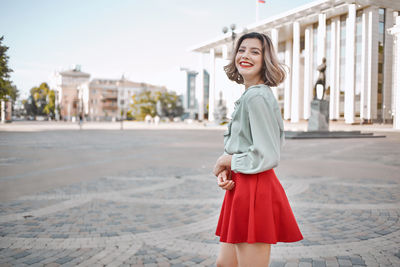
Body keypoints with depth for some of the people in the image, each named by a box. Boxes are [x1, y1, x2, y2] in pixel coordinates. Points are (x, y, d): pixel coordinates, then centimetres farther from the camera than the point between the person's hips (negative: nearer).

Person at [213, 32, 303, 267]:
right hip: (243, 187, 10)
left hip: (255, 191, -10)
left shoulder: (257, 96, -16)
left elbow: (267, 157, -21)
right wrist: (224, 172, 1)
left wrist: (228, 161, -7)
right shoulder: (249, 95, 14)